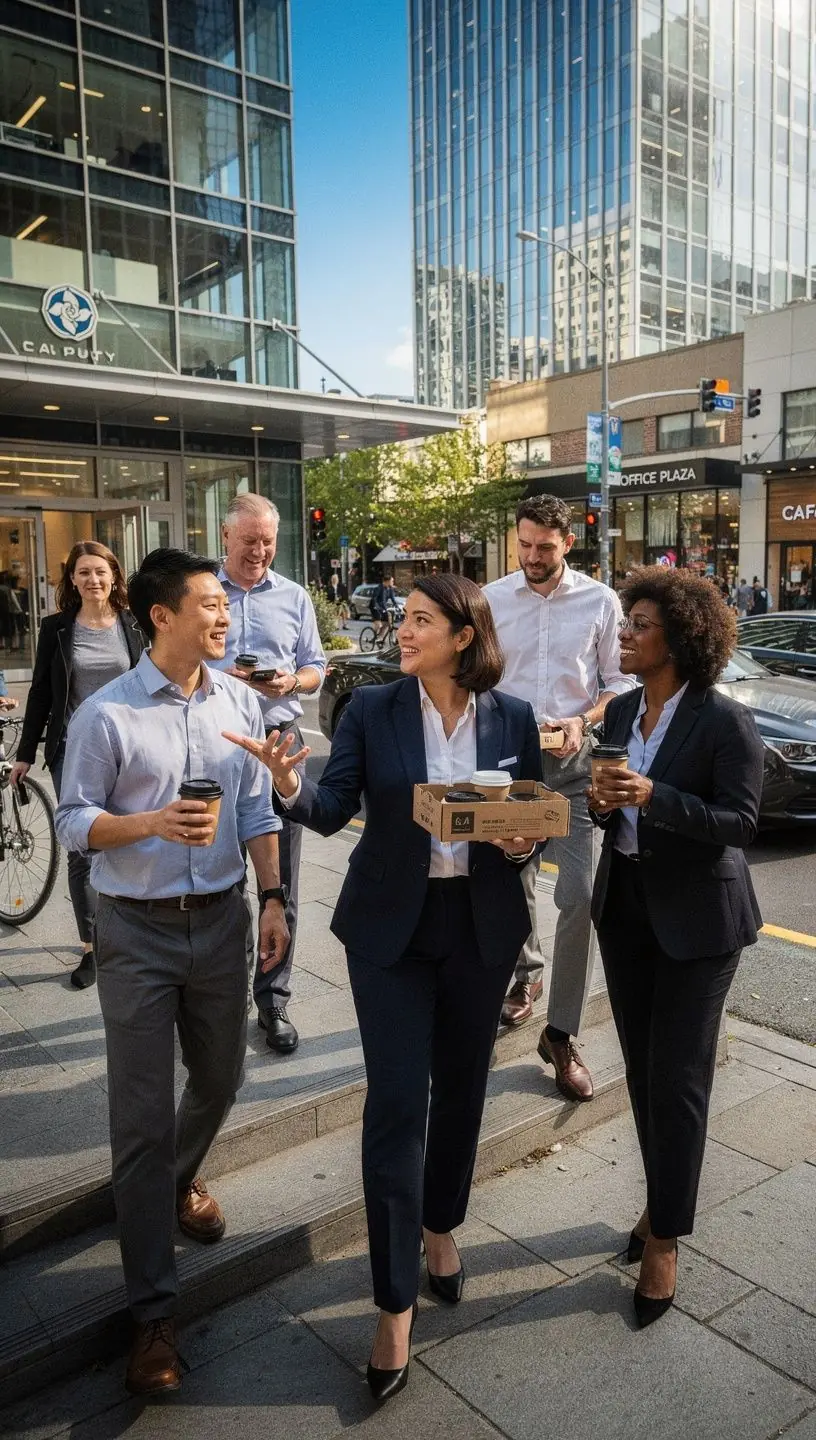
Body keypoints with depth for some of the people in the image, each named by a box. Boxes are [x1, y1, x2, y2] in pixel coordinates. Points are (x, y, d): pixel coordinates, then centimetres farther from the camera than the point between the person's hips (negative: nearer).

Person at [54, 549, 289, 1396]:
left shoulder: (239, 701, 1)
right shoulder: (105, 714, -11)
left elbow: (256, 811, 6)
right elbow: (74, 822, -7)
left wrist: (272, 898, 2)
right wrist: (150, 824, -25)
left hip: (221, 918, 4)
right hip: (137, 929, -4)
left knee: (220, 1074, 20)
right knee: (142, 1117, 2)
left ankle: (182, 1178, 53)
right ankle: (153, 1311, 16)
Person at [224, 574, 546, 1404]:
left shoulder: (512, 718, -2)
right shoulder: (372, 708, -6)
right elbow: (334, 808, -12)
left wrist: (524, 844, -15)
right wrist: (290, 786, -32)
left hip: (481, 926, 2)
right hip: (391, 927, -2)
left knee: (460, 1087, 17)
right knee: (396, 1103, -1)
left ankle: (440, 1228, 44)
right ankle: (396, 1302, 14)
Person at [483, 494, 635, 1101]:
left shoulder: (601, 601, 0)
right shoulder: (492, 598, 3)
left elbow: (619, 681, 3)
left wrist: (584, 720, -14)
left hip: (575, 759, -1)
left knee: (580, 896, -8)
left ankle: (561, 1034, 2)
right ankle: (527, 974, 42)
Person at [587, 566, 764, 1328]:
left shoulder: (724, 721, -16)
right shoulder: (620, 710, 4)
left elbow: (738, 821, -19)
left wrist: (652, 796, -30)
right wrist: (603, 802, -11)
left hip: (696, 919, -6)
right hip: (624, 907, 6)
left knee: (676, 1081, 2)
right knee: (643, 1070, 17)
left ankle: (665, 1238, 18)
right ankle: (663, 1198, 37)